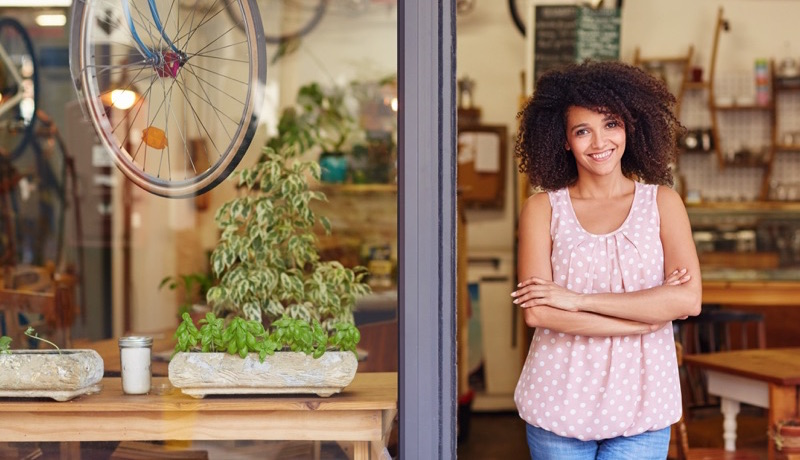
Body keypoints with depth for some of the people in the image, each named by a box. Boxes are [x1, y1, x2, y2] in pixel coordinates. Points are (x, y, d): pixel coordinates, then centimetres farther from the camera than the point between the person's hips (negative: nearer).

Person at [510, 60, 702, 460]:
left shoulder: (662, 202, 5)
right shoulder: (543, 208, 2)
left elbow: (688, 299, -9)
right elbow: (537, 312, -10)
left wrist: (579, 299, -13)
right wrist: (647, 316, -12)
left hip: (641, 407, 0)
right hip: (560, 402, 0)